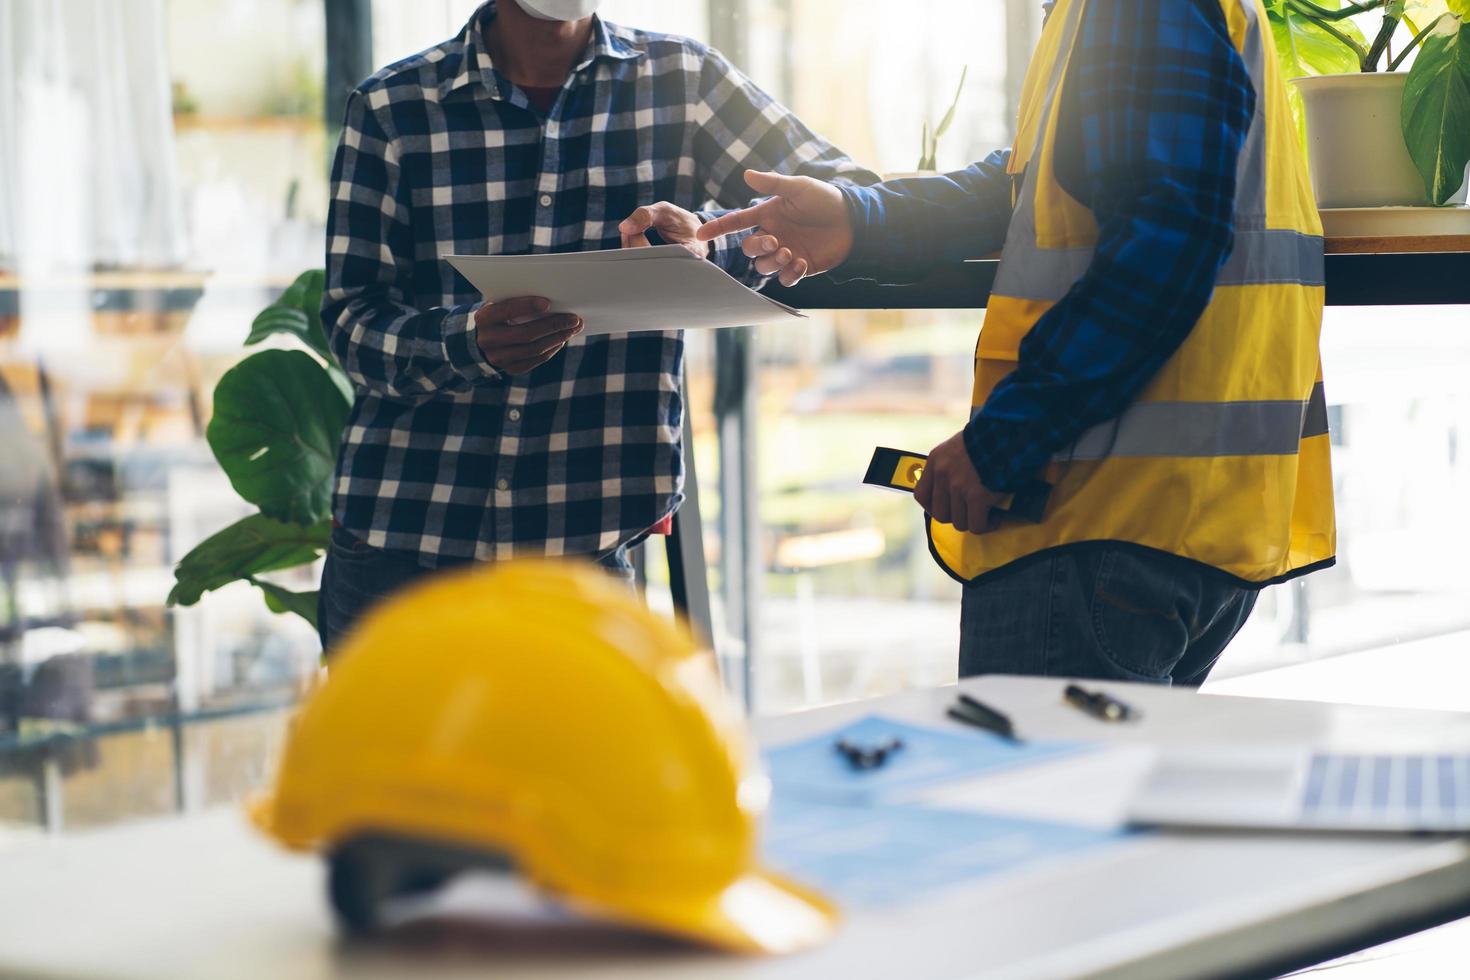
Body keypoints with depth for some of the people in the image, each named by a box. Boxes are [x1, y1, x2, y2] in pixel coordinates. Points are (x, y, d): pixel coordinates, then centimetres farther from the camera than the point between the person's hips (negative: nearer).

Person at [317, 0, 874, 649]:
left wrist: (711, 239, -21)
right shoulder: (388, 108, 2)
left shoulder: (682, 81, 4)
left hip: (586, 545, 0)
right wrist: (467, 342, -24)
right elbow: (349, 320, -1)